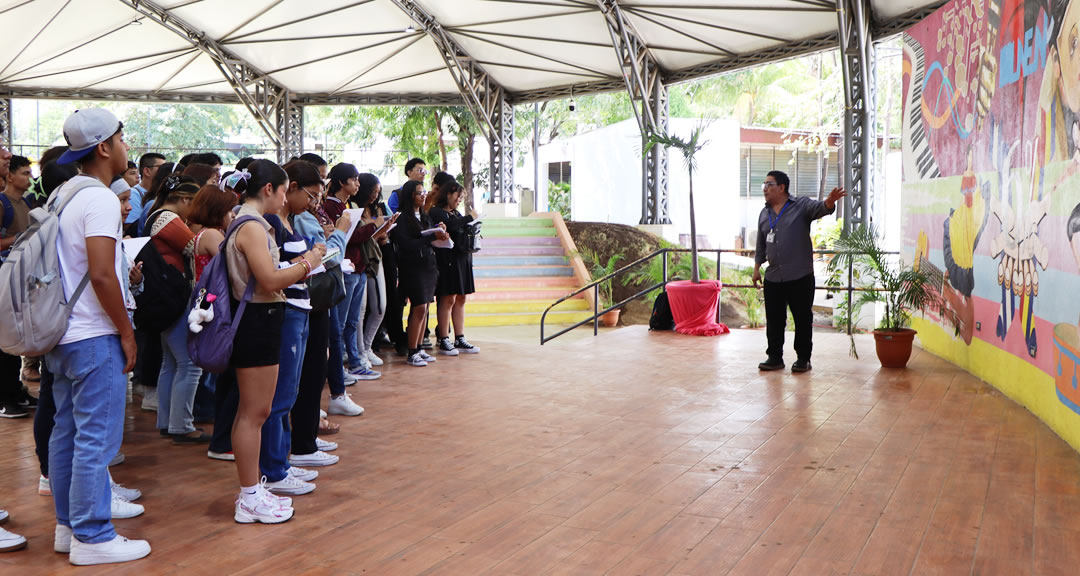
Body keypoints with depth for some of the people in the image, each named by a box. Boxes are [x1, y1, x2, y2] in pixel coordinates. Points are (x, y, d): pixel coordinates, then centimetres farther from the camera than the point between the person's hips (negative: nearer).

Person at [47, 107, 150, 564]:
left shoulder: (62, 194, 13)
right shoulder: (100, 199, -16)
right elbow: (101, 274, -22)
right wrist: (126, 333, -15)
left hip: (62, 333, 10)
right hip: (94, 337, -10)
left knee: (67, 432, 15)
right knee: (96, 438, -3)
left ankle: (67, 526, 24)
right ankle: (91, 537, 4)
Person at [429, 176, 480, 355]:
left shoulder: (456, 214, 21)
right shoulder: (436, 212, -5)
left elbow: (465, 233, 21)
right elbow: (451, 226, -22)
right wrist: (469, 218, -10)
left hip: (462, 259, 8)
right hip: (447, 259, -8)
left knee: (460, 299, 7)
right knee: (448, 299, -7)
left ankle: (460, 340, 11)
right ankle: (444, 341, 0)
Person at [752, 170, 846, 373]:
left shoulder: (802, 205, -3)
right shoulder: (764, 214, 13)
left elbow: (819, 208, -24)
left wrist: (829, 202, -47)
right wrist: (757, 267, 16)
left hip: (800, 277, -5)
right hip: (772, 278, 5)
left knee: (803, 319, 3)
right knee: (774, 320, 8)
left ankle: (803, 358, 13)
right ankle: (775, 357, 19)